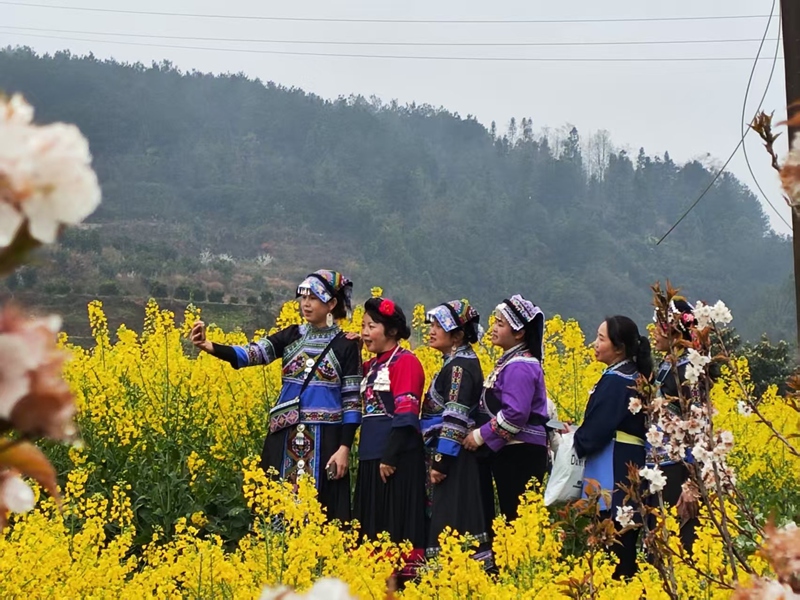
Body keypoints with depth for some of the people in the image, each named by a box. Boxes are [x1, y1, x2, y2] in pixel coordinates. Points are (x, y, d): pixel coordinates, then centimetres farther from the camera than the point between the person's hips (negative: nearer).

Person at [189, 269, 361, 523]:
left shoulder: (345, 345, -2)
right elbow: (253, 353, -8)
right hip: (285, 438, 4)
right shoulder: (291, 336, 7)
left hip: (325, 440, -4)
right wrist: (210, 347, -24)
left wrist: (345, 448, -10)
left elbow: (352, 400, -3)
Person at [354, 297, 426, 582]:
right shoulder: (372, 365, 17)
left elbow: (406, 415, -16)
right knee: (374, 524, 12)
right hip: (371, 456, 9)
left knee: (397, 524, -6)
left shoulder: (405, 361, -10)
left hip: (396, 456, -9)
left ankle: (404, 577, -1)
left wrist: (389, 457, -21)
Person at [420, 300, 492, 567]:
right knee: (442, 519, 11)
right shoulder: (457, 362, 16)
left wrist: (441, 462, -21)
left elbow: (456, 419, -20)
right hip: (446, 455, 10)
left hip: (452, 458, -10)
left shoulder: (460, 366, -14)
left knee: (451, 523, -8)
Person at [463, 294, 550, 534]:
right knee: (511, 517, 11)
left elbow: (515, 414, -24)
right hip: (509, 452, 10)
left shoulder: (520, 367, -16)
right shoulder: (510, 362, 15)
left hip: (520, 455, -10)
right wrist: (480, 434, 11)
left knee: (517, 517, -7)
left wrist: (481, 435, -16)